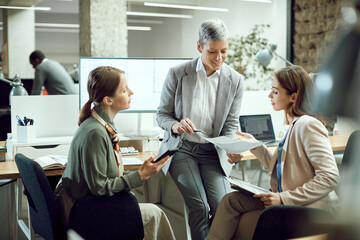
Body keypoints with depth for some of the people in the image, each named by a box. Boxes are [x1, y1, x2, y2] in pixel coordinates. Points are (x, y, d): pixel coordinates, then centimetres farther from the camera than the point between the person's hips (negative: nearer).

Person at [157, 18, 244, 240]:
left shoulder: (235, 80, 1)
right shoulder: (177, 74, -4)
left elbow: (231, 124, 3)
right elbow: (162, 115, 2)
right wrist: (175, 126, -21)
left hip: (212, 151, 2)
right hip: (182, 148, -1)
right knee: (200, 207, -20)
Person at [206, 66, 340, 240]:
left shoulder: (307, 125, -18)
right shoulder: (294, 124, 12)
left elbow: (330, 177, -24)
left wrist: (284, 198, -23)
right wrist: (255, 146, 8)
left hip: (307, 212, -9)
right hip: (287, 202, 9)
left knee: (240, 225, -13)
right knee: (231, 200, -6)